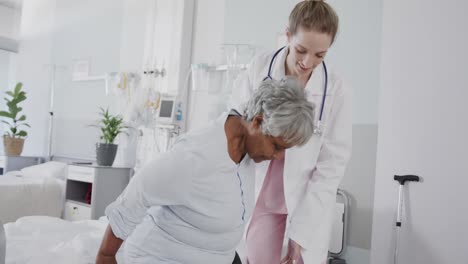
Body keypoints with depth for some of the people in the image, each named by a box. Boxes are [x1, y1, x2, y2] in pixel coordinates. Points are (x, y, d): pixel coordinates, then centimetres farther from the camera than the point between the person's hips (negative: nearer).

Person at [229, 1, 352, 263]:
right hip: (258, 199, 1)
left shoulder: (336, 91, -11)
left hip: (309, 207, 0)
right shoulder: (257, 70, -10)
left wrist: (300, 233, -11)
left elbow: (331, 168, -8)